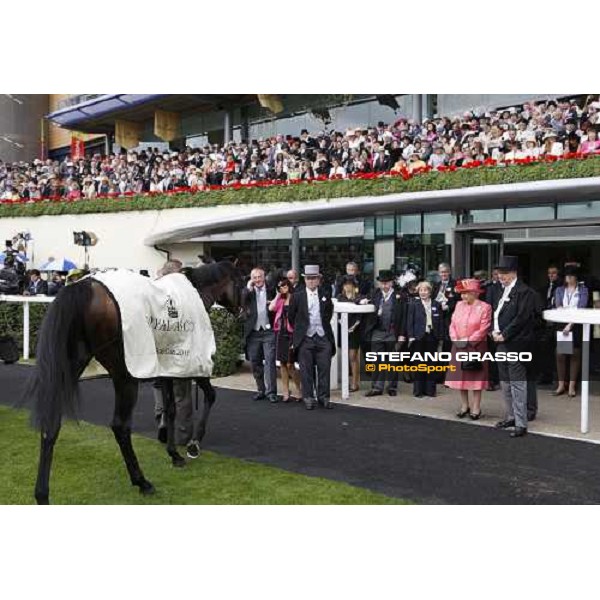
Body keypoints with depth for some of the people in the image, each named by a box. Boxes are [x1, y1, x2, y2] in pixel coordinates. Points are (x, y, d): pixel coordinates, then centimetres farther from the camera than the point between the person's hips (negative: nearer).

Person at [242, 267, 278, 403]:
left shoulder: (271, 291, 5)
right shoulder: (248, 292, 7)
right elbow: (241, 303, -10)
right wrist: (248, 288, -14)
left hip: (268, 331, -2)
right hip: (253, 332, 2)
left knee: (270, 361, -6)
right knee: (255, 362, 9)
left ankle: (271, 392, -2)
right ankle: (261, 390, 21)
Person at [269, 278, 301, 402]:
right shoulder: (280, 300, 13)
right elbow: (271, 308, -6)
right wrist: (278, 295, 2)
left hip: (291, 333, -5)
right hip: (280, 333, 5)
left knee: (289, 364, -6)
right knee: (282, 364, 6)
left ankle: (299, 391, 9)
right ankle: (286, 392, 13)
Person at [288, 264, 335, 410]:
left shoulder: (325, 295, 7)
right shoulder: (297, 296, 0)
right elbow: (291, 316, 10)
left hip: (323, 338, 2)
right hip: (305, 339, -1)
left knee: (324, 369, 3)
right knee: (306, 371, 2)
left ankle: (323, 397, 13)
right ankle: (308, 398, 11)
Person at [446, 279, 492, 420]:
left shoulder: (484, 307, -8)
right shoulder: (459, 305, 8)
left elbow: (483, 329, -14)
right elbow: (453, 324, 8)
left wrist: (468, 341, -16)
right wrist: (455, 340, -7)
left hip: (475, 347, -5)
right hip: (459, 347, 5)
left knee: (475, 377, 1)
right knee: (461, 376, 10)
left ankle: (476, 407, 10)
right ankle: (464, 406, 21)